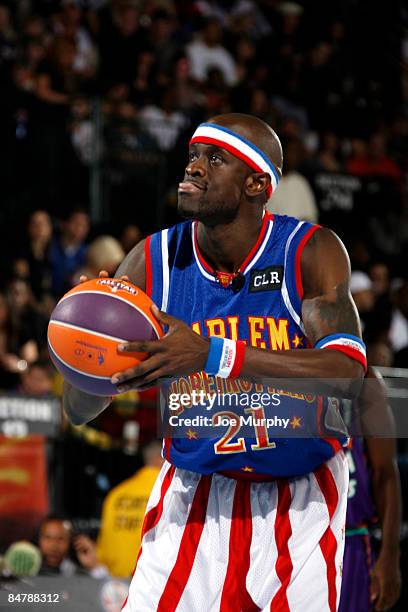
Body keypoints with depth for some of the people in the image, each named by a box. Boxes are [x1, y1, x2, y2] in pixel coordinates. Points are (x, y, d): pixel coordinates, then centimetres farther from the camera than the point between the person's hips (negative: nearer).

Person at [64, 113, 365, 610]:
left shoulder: (311, 252, -15)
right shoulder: (153, 262, -9)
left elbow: (347, 375, -32)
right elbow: (77, 409, -6)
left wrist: (214, 355, -43)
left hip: (301, 497, -1)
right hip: (195, 492, 1)